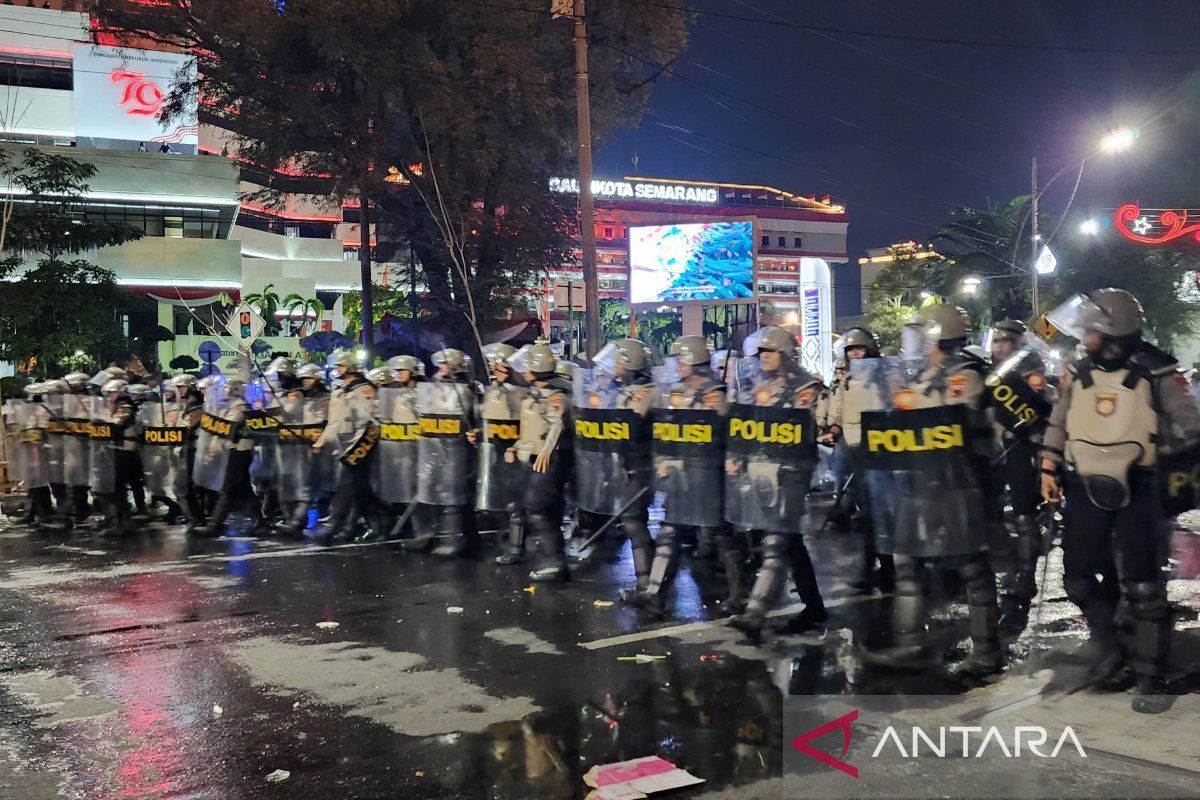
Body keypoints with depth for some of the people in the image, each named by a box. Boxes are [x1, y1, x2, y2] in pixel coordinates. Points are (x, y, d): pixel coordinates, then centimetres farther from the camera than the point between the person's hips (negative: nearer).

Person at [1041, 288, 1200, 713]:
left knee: (1143, 586, -3)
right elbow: (1058, 424, 14)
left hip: (1134, 491, -4)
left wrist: (1152, 441, -15)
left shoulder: (1155, 373, -8)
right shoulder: (1080, 371, 5)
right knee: (1079, 578, 7)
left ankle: (1151, 677, 9)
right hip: (1084, 489, 5)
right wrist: (1049, 469, 10)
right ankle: (1106, 646, 31)